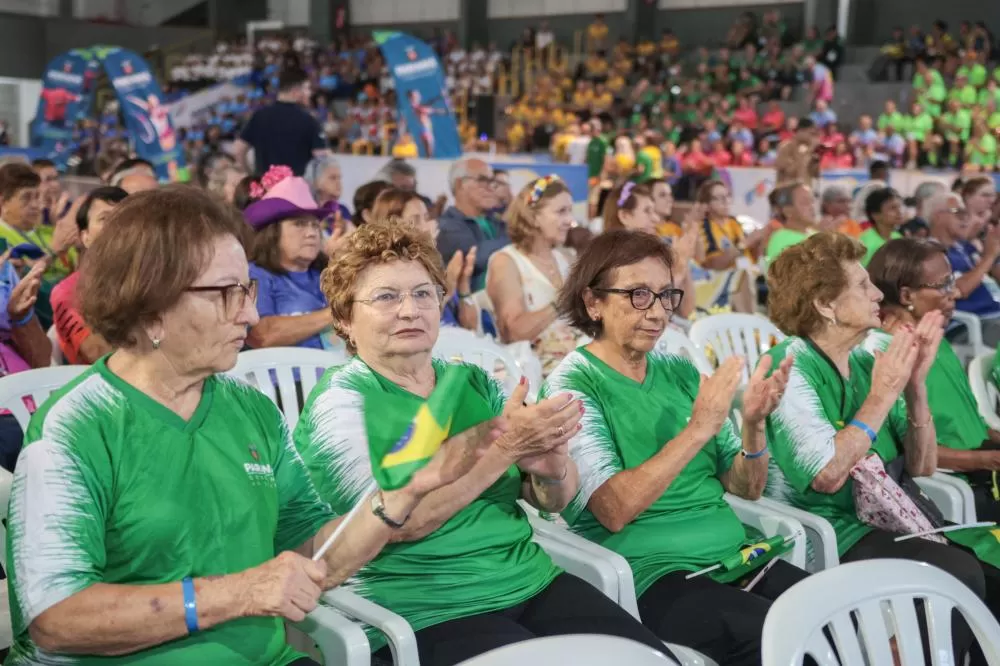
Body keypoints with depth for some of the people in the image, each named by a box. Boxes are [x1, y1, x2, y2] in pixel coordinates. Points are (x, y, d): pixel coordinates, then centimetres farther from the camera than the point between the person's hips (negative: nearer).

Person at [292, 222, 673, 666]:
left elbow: (554, 500, 9)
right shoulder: (339, 401, -5)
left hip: (533, 582, 6)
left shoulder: (474, 384, 12)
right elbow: (397, 520, -20)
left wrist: (551, 466, -14)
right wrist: (502, 448, -25)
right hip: (426, 613, -6)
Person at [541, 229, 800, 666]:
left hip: (733, 554, 6)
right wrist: (697, 430, -22)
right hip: (649, 574, -6)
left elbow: (746, 488, 11)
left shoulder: (679, 371, 11)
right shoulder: (572, 385, -6)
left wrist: (754, 423, -8)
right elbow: (614, 510, -18)